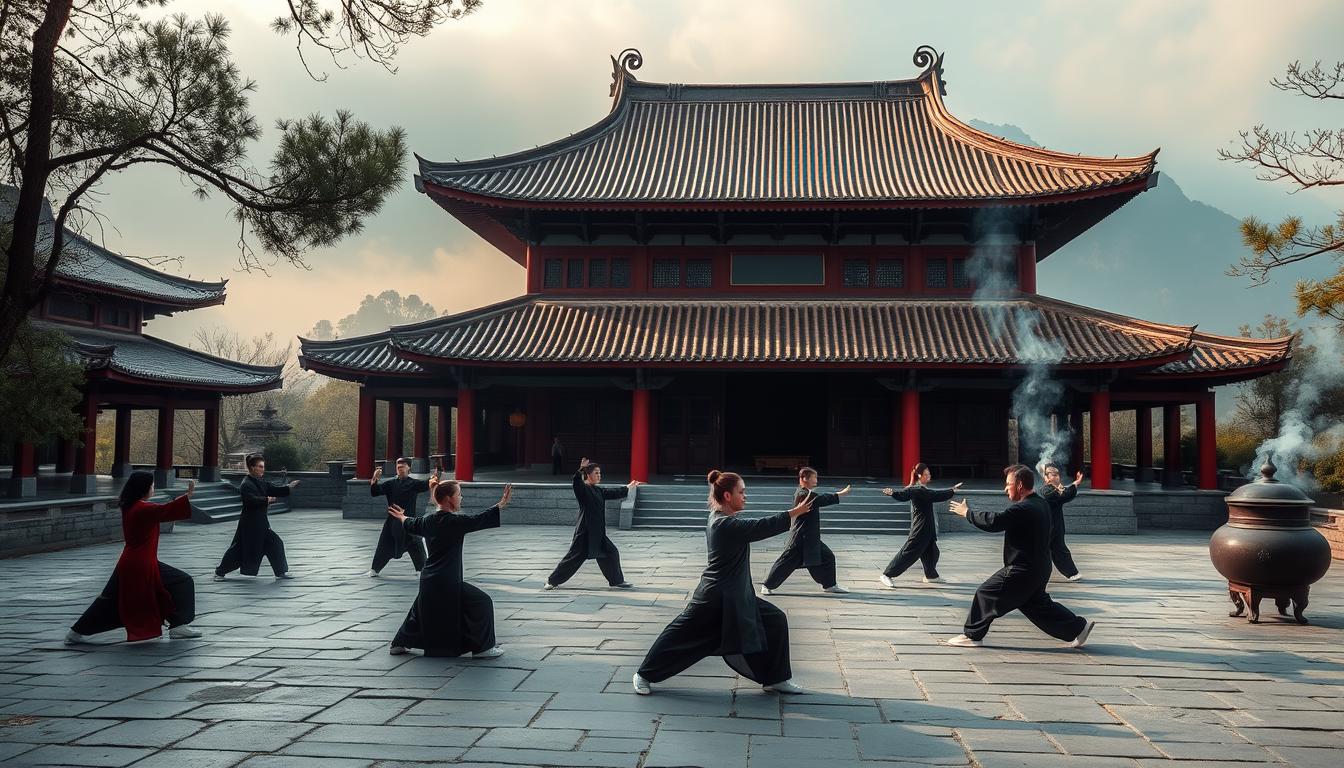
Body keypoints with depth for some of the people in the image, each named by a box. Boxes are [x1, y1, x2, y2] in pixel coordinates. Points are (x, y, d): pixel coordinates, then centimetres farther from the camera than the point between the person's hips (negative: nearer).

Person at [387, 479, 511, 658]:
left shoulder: (429, 520, 9)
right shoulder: (454, 521, -17)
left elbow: (412, 525, 29)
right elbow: (478, 520, -24)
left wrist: (402, 517, 51)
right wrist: (501, 505, -22)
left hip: (428, 579, 9)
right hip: (447, 582, -9)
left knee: (422, 609, 30)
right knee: (482, 603, -3)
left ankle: (399, 644, 39)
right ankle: (482, 648, 0)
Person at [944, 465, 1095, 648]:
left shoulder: (1022, 509, -24)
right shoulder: (1041, 504, 7)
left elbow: (993, 521, -26)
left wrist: (967, 512, -14)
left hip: (1023, 570, -9)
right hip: (1039, 569, 9)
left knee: (985, 594, 0)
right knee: (1037, 603, 23)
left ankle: (972, 635, 9)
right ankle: (1078, 627, 22)